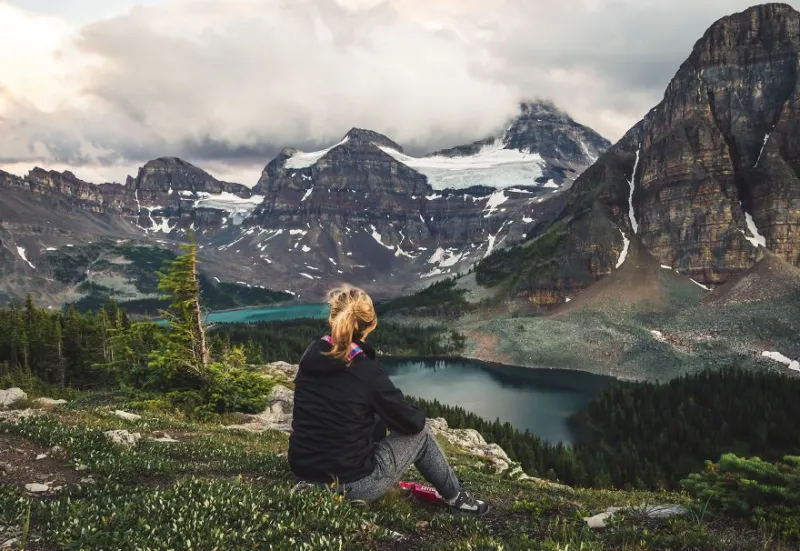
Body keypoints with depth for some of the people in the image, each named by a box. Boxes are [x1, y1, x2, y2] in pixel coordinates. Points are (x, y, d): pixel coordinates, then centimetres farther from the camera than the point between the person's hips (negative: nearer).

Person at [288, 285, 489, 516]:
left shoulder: (311, 355, -3)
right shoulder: (366, 370, -20)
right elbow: (411, 422, -8)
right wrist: (418, 415, 15)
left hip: (304, 474, 6)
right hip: (350, 485, -6)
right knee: (420, 433, 13)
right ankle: (456, 498, 29)